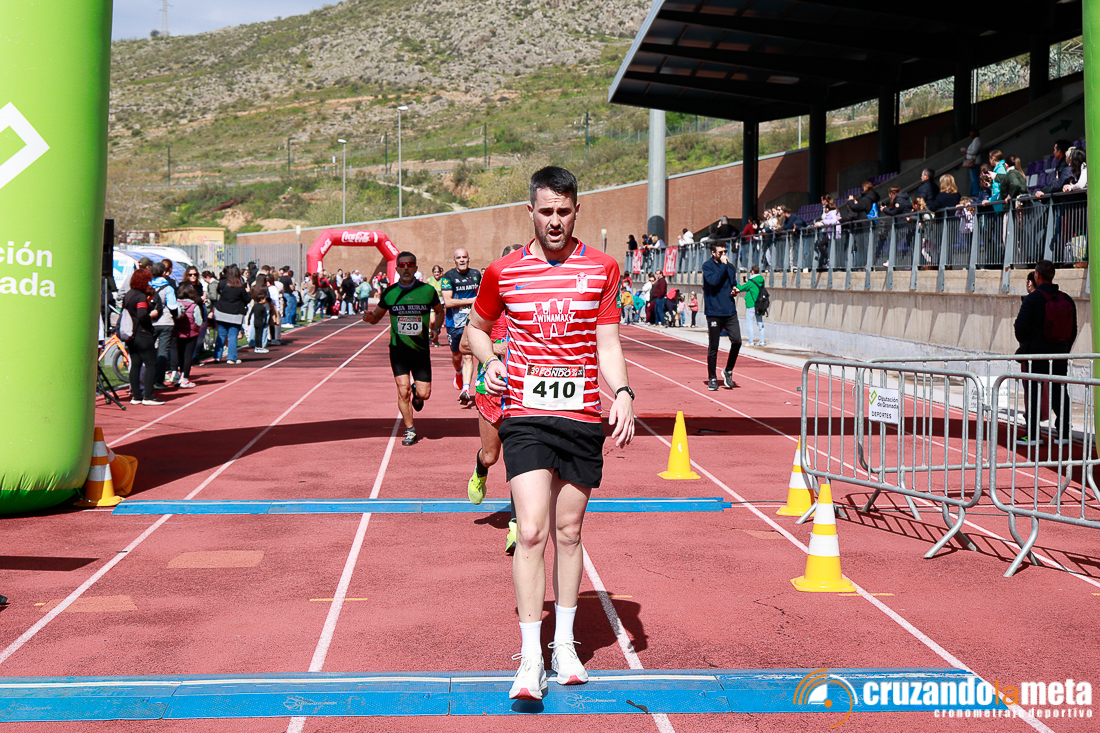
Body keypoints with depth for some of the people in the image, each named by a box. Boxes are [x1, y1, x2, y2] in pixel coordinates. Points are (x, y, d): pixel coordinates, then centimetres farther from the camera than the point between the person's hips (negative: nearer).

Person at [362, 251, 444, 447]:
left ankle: (416, 392, 35)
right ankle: (410, 431, 10)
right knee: (403, 391, -7)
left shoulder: (427, 290, -2)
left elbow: (439, 311, 15)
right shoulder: (389, 292, -1)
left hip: (421, 349, 0)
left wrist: (435, 328, -2)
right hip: (398, 349, 0)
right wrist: (370, 318, -13)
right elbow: (378, 315, 10)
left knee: (424, 394, -3)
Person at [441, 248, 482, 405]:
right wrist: (471, 300, -14)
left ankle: (466, 390, -17)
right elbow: (448, 302, -15)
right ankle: (458, 373, 47)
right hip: (454, 323, -1)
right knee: (456, 356, 14)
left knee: (468, 356, -11)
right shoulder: (448, 276, -7)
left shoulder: (476, 274, 7)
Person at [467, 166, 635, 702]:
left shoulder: (602, 269, 4)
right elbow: (477, 327, 19)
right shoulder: (503, 272, 4)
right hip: (525, 415, -1)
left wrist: (622, 393, -12)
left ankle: (564, 644, 27)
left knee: (569, 531, 11)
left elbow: (608, 343, 4)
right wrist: (491, 362, 0)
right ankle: (530, 660, -5)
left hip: (582, 417, 1)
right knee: (532, 532, -11)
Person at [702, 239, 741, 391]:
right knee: (713, 347, 1)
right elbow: (713, 281, -19)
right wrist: (723, 265, -13)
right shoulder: (707, 266, -3)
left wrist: (735, 289, 3)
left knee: (737, 341, -8)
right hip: (714, 312, -4)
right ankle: (712, 379, 12)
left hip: (730, 311, 5)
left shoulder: (730, 267, 14)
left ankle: (728, 371, 11)